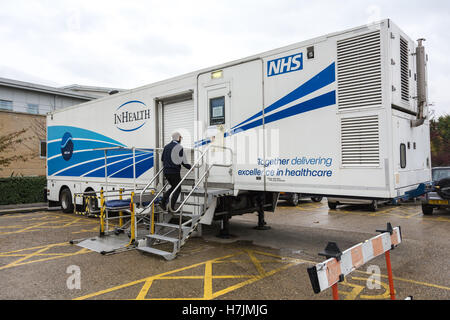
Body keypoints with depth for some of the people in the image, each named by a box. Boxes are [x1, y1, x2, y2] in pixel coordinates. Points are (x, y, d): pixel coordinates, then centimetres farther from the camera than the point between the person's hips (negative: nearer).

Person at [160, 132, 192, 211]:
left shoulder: (166, 147, 10)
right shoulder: (179, 147, -11)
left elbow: (162, 159, 17)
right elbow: (183, 161, -9)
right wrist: (190, 167, 8)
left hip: (166, 171, 7)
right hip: (175, 172, -7)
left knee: (173, 187, 22)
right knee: (177, 189, 7)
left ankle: (163, 202, 9)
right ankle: (172, 207, 3)